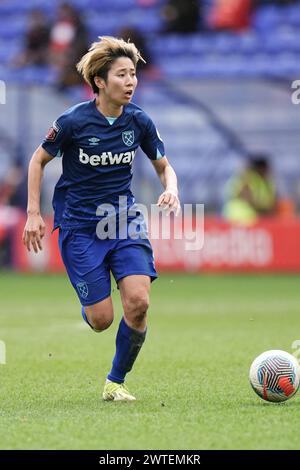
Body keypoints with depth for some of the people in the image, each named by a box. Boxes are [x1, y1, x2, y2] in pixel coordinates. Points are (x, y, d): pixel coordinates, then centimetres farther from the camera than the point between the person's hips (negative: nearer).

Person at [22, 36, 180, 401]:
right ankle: (87, 306, 35)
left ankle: (116, 382, 5)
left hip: (124, 220, 3)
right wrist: (34, 214, -3)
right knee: (101, 320, -6)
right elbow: (38, 161, 1)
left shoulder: (138, 121, -3)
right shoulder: (73, 121, -14)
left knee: (138, 302, -16)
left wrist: (170, 190, -12)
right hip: (79, 224, -3)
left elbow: (164, 167, 10)